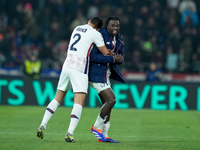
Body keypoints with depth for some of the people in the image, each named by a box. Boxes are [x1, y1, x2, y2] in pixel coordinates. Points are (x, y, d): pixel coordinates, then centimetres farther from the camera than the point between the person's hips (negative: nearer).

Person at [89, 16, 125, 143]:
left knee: (107, 103, 10)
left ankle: (103, 135, 17)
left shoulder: (119, 40, 10)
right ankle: (96, 127, 0)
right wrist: (112, 58, -24)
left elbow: (120, 58, 15)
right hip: (97, 73, -9)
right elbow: (93, 56, -22)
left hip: (106, 74, 9)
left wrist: (119, 59, -10)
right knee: (111, 100, -16)